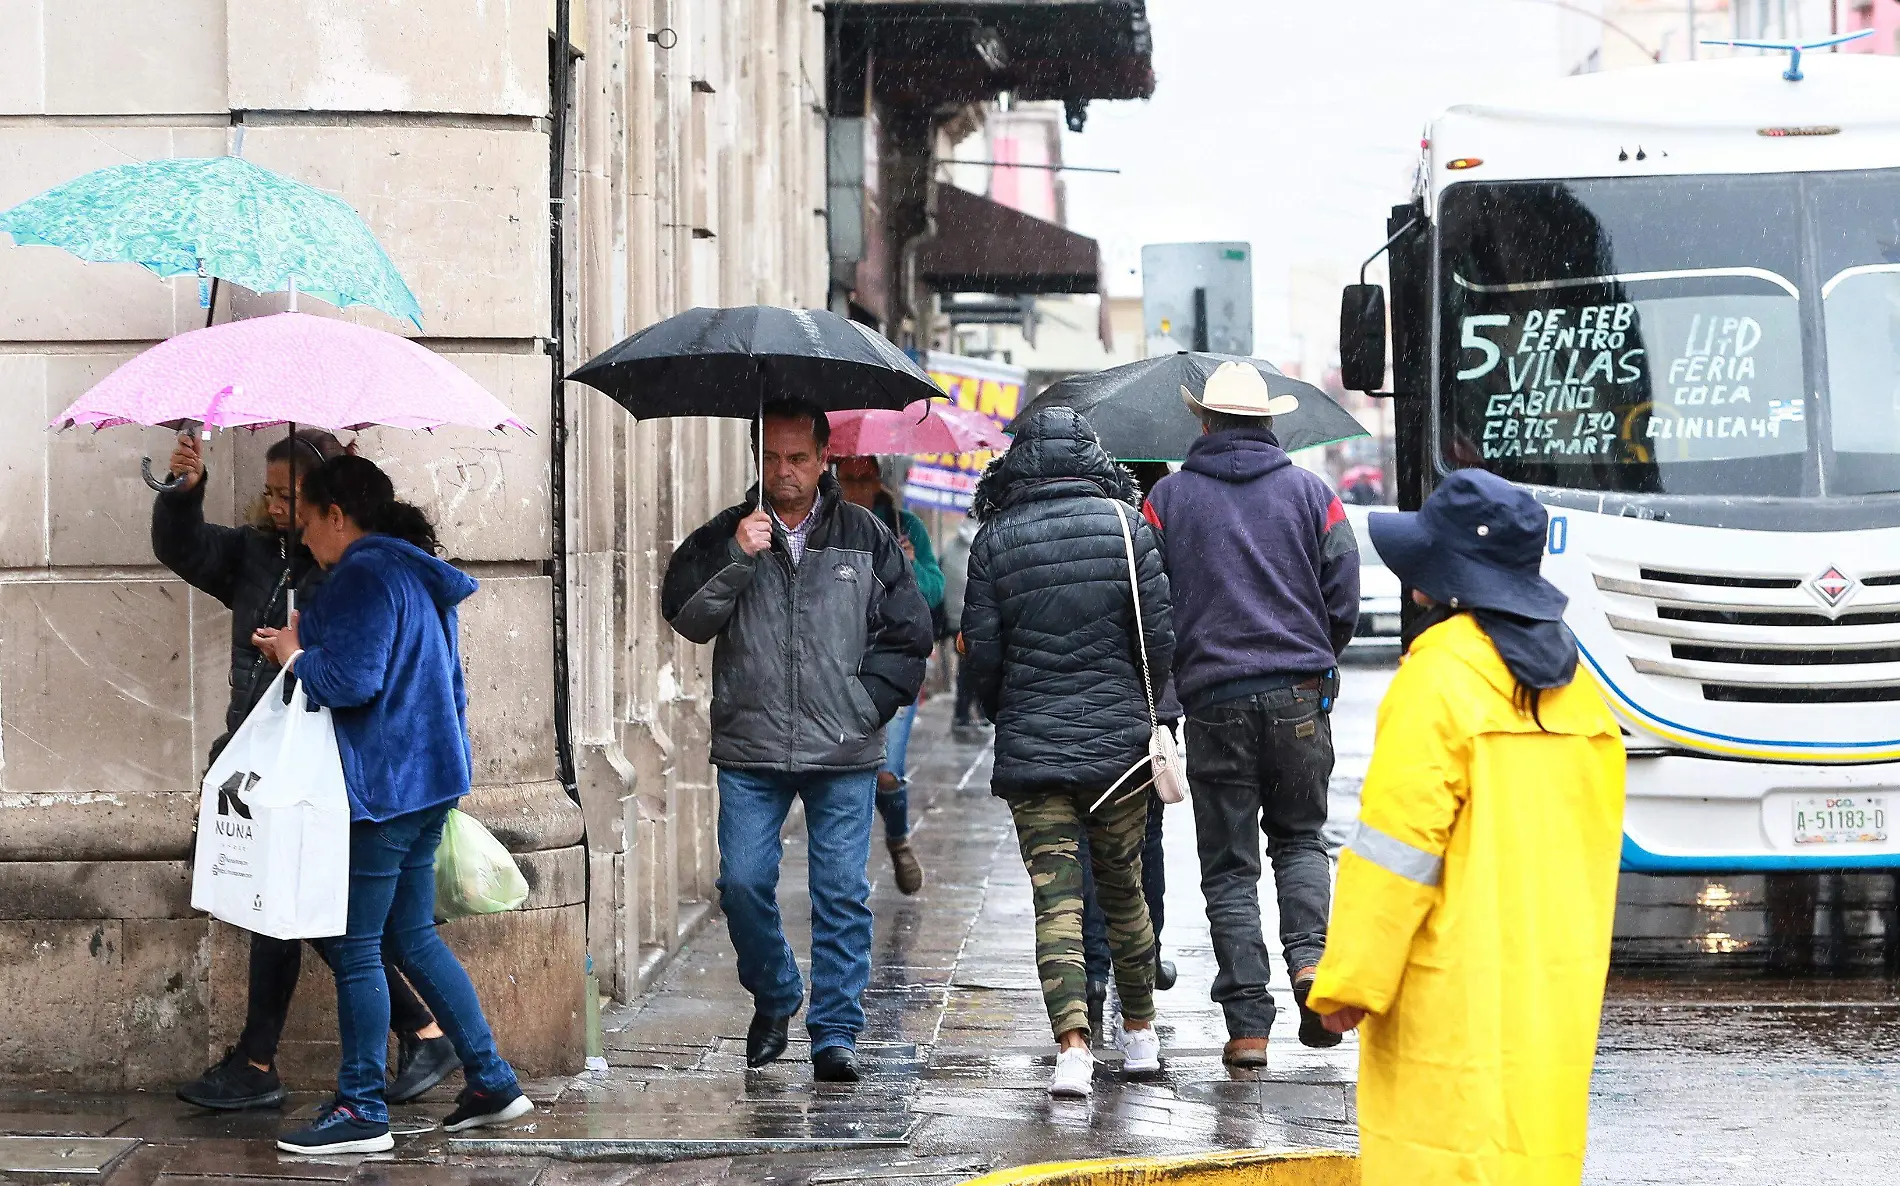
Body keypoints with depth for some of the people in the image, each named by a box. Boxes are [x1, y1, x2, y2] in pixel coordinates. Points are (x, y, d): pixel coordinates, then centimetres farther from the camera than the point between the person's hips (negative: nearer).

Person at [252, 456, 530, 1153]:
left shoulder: (363, 576, -15)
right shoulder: (419, 575, 17)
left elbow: (351, 679, -24)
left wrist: (295, 655, -6)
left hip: (381, 786, -10)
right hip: (430, 780, 10)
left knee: (355, 947, -3)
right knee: (412, 937, 17)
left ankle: (361, 1112, 0)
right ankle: (492, 1083, 17)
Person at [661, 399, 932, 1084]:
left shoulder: (867, 539, 7)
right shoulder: (723, 538, 7)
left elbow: (909, 634, 10)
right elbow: (686, 618, -4)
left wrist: (864, 705, 0)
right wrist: (737, 560, -17)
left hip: (844, 754, 0)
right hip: (749, 751, 0)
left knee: (842, 894, -2)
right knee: (743, 882, -5)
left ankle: (836, 1033, 5)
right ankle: (773, 999, 20)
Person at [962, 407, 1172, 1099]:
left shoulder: (994, 540, -3)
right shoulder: (1125, 525, -1)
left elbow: (981, 653, -1)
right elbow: (1160, 638, -2)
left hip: (1031, 748, -1)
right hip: (1119, 742, 1)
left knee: (1056, 898, -3)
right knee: (1122, 887, 17)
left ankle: (1072, 1043, -17)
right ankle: (1140, 1034, 26)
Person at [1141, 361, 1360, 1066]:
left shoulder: (1168, 497, 3)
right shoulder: (1311, 493, 6)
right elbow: (1344, 600, 3)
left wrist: (1175, 669, 15)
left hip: (1213, 698, -1)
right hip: (1299, 693, 1)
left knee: (1228, 865, 4)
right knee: (1300, 836, 19)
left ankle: (1247, 1026, -1)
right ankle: (1309, 957, -6)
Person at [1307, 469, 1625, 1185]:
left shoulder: (1439, 676, -12)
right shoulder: (1572, 686, 11)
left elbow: (1397, 847, -15)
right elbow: (1595, 845, 15)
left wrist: (1350, 983, -10)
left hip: (1456, 996, -8)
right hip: (1557, 991, 8)